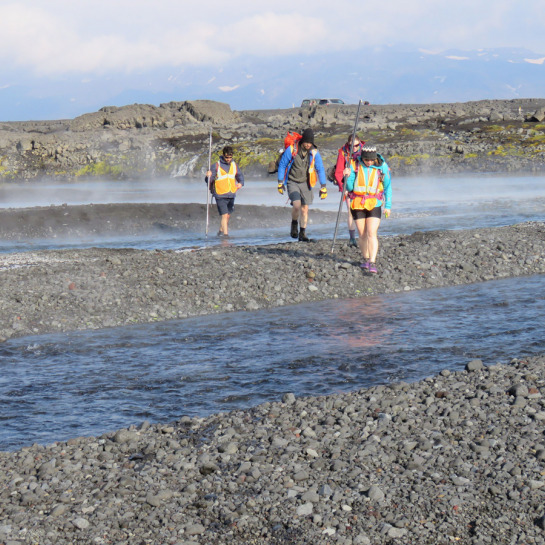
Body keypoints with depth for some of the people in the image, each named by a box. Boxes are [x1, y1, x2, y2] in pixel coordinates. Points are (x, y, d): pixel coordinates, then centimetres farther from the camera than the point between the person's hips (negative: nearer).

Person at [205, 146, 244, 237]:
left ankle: (221, 231, 31)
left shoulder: (234, 165, 7)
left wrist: (240, 183, 2)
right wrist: (208, 176, -30)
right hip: (220, 195, -5)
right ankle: (225, 234, -11)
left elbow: (240, 175, 22)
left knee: (228, 215, 14)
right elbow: (209, 181, -8)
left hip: (231, 195, 5)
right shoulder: (217, 166, -7)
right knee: (224, 215, -13)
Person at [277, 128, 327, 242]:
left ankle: (302, 234, 14)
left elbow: (320, 169, 1)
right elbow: (282, 165, -2)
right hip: (292, 182, -3)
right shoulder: (291, 150, -13)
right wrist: (280, 183, -2)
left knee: (305, 208, 2)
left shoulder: (314, 153, -6)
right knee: (297, 205, -20)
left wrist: (323, 187, -2)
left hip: (305, 183, 3)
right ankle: (294, 224, 8)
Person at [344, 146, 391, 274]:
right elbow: (350, 187, 1)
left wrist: (388, 205, 2)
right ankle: (366, 259, 24)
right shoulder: (355, 166, -2)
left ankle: (372, 263, -17)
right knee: (362, 234, 7)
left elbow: (387, 187, 6)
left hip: (374, 204, -2)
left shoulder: (382, 167, -3)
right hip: (357, 204, 2)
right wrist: (348, 176, -19)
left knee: (372, 234, -13)